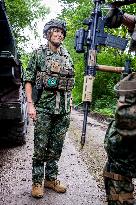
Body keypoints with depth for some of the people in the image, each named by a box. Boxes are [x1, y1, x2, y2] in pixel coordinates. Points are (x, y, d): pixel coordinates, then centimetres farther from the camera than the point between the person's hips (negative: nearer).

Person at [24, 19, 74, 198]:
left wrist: (69, 104, 13)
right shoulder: (39, 53, 1)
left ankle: (51, 179, 24)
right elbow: (28, 80, -2)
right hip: (44, 107, -4)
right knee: (40, 147, 2)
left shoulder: (67, 56, 13)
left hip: (63, 109, 4)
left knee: (56, 147, 11)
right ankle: (37, 182, 14)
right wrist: (30, 104, -12)